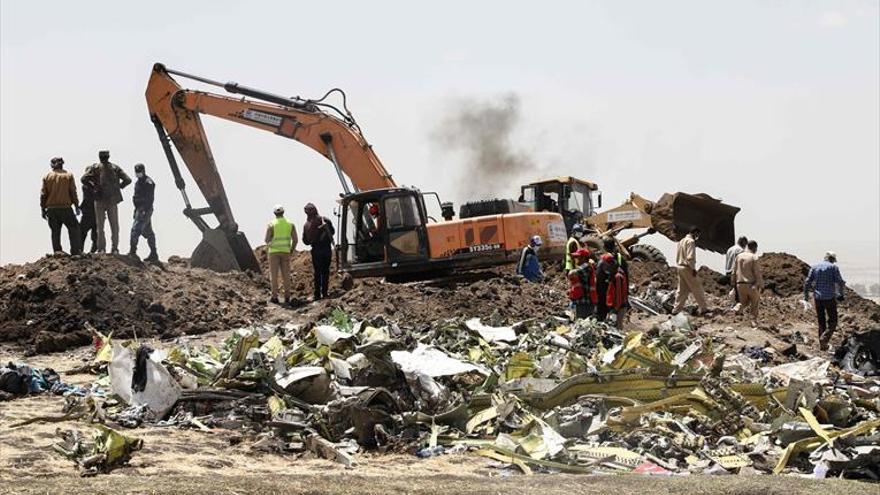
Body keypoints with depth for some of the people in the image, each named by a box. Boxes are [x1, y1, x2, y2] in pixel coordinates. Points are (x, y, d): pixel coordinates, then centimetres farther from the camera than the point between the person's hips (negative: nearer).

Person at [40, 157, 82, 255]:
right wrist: (76, 206, 4)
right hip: (65, 208, -2)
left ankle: (57, 251, 5)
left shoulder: (47, 176, 5)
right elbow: (73, 192, -1)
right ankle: (75, 250, -5)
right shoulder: (68, 175, 1)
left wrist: (43, 209, 9)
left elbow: (43, 194, 4)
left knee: (55, 231, 9)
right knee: (73, 228, 5)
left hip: (51, 209, 2)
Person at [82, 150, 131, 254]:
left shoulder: (95, 167, 1)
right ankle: (114, 249, 3)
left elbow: (84, 179, -10)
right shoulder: (115, 168, 5)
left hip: (99, 200, -1)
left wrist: (92, 186, 2)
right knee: (114, 226, 7)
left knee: (100, 226, 5)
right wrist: (119, 187, 10)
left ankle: (101, 249, 0)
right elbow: (128, 179, -1)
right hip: (113, 200, 1)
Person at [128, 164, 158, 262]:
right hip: (140, 209, 10)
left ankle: (132, 252, -18)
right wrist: (136, 210, 22)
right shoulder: (139, 182, 18)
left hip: (145, 210, -10)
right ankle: (154, 255, 14)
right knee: (148, 232, 11)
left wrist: (146, 210, -25)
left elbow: (150, 198, -19)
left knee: (135, 229, -16)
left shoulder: (148, 183, -12)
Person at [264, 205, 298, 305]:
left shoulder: (271, 224, -6)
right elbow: (295, 240, 1)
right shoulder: (290, 224, 3)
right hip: (285, 252, 3)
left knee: (274, 275, 3)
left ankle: (275, 297, 0)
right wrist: (291, 250, 15)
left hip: (274, 251, -2)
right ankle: (287, 297, 3)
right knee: (286, 275, 6)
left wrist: (267, 245, 12)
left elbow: (267, 239, -11)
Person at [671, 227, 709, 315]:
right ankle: (703, 308, 0)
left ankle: (676, 309, 11)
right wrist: (693, 269, -16)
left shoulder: (682, 241, 16)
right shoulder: (691, 241, -12)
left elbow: (678, 256, 17)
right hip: (687, 268, -9)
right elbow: (690, 257, -20)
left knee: (682, 290, 12)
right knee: (697, 288, -2)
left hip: (679, 267, 9)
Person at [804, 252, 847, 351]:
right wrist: (840, 293, 4)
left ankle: (822, 345, 16)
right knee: (832, 322, 5)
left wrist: (806, 295, 12)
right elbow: (840, 282, -11)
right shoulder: (833, 267, -4)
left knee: (821, 322, 15)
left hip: (817, 298, 4)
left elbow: (807, 282, 4)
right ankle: (824, 338, -18)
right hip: (830, 298, -4)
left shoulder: (815, 266, 7)